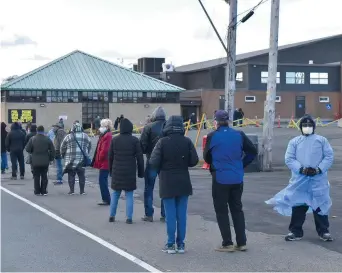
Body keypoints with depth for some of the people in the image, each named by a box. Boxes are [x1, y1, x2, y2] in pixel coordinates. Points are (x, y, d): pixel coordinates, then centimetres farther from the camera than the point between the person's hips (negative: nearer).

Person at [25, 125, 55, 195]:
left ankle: (37, 191, 7)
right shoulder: (47, 139, -2)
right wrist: (51, 158, 9)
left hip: (35, 161, -1)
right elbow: (52, 150, -2)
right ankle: (44, 191, 10)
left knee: (36, 177, 7)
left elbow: (27, 149, -6)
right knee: (44, 176, 9)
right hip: (45, 161, 1)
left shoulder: (32, 139, -6)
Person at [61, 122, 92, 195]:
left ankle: (72, 190, 4)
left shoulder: (68, 137, -3)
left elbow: (62, 148, 1)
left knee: (71, 175, 5)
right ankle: (82, 191, 11)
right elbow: (89, 146, 12)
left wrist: (63, 156, 16)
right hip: (82, 160, 2)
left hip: (71, 160, -2)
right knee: (81, 175, 9)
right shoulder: (85, 136, 6)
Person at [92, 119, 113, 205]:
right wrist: (98, 160, 15)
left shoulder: (107, 136, -17)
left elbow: (104, 150, -23)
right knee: (103, 181, 13)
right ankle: (106, 199, 19)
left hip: (104, 163, -10)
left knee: (102, 181, -8)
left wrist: (99, 159, -11)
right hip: (103, 163, 10)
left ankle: (106, 200, -3)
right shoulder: (105, 135, 16)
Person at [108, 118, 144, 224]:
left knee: (115, 194, 14)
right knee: (129, 195, 4)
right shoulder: (134, 140, -5)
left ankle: (112, 215, 15)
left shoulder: (114, 140, 2)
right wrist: (140, 171, 4)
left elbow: (110, 156, 6)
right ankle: (129, 217, 2)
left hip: (117, 171, 2)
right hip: (130, 172, -2)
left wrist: (111, 170, 15)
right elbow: (139, 157, -4)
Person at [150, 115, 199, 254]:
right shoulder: (187, 141, -5)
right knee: (181, 214, 9)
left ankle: (171, 244, 7)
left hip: (167, 183, -2)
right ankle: (180, 244, 13)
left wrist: (162, 168, 6)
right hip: (183, 183, 2)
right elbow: (194, 161, -5)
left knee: (170, 214, 4)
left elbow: (153, 162, -15)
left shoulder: (163, 142, -12)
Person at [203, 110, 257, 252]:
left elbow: (206, 157, 1)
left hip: (220, 178, -4)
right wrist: (241, 164, 13)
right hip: (237, 179, 4)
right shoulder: (239, 134, 1)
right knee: (237, 209, 15)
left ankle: (227, 243, 5)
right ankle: (241, 242, 15)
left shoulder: (212, 136, -9)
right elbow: (253, 151, 4)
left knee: (221, 211, 6)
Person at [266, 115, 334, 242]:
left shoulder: (322, 140, 6)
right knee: (298, 205, 4)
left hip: (318, 178, -1)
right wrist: (301, 169, -15)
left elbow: (329, 156, 1)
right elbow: (289, 159, 0)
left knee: (320, 204, 4)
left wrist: (319, 169, -13)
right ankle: (296, 231, 14)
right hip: (299, 179, 1)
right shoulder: (294, 141, 7)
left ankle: (323, 231, 14)